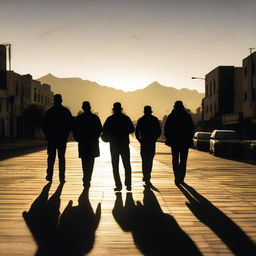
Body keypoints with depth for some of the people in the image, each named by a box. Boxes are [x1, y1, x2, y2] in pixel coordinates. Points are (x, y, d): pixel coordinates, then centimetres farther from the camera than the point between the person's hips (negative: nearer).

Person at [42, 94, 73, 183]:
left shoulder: (49, 111, -2)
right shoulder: (66, 111, -1)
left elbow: (44, 124, -1)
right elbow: (70, 123, -1)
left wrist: (47, 135, 7)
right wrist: (66, 134, 7)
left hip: (51, 137, 0)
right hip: (63, 138, 0)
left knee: (51, 156, 10)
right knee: (61, 157, 4)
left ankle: (49, 175, 9)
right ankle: (61, 177, 1)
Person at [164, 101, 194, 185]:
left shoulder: (171, 116, -1)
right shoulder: (187, 116, 0)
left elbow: (166, 129, 0)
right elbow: (192, 129, 2)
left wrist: (168, 139, 11)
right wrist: (190, 140, 9)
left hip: (174, 141, 0)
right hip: (185, 142, 1)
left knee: (175, 160, 5)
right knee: (183, 161, 10)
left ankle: (177, 178, -8)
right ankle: (181, 178, 9)